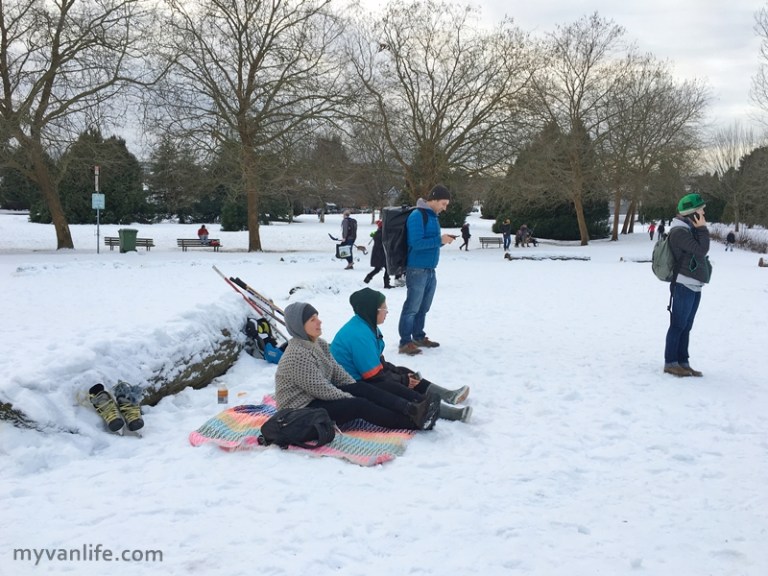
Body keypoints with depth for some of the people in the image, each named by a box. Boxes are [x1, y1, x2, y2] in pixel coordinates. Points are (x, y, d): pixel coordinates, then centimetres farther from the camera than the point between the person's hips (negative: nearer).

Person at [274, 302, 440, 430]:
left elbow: (338, 373, 11)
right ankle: (414, 421, -24)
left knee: (363, 388, -13)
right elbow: (319, 389, -23)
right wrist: (353, 398, -16)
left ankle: (413, 407, -26)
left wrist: (358, 391, -1)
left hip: (321, 397, 9)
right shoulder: (296, 355, -22)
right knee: (360, 405, -23)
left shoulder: (319, 344, 7)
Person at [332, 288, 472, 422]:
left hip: (362, 376, 11)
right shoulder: (360, 335, -27)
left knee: (403, 371, 10)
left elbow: (379, 362, 12)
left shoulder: (366, 325, 6)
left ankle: (448, 396, 6)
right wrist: (403, 380, -10)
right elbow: (374, 376, -23)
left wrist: (403, 376, 0)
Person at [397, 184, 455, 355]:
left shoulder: (433, 216, 15)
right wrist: (440, 240, -19)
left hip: (430, 270, 9)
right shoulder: (417, 216, -14)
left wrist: (443, 240, 2)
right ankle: (405, 343, -2)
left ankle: (418, 337, 26)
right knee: (412, 307, -6)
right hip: (417, 270, -9)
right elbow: (416, 243, -20)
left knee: (423, 308, 15)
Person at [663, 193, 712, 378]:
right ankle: (670, 363, 2)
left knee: (686, 327, 11)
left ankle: (683, 362, 15)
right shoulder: (679, 232, -15)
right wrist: (703, 229, -13)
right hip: (684, 285, -10)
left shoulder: (690, 229, 16)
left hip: (694, 285, 10)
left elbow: (699, 254, 19)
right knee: (678, 325, -4)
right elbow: (701, 250, -19)